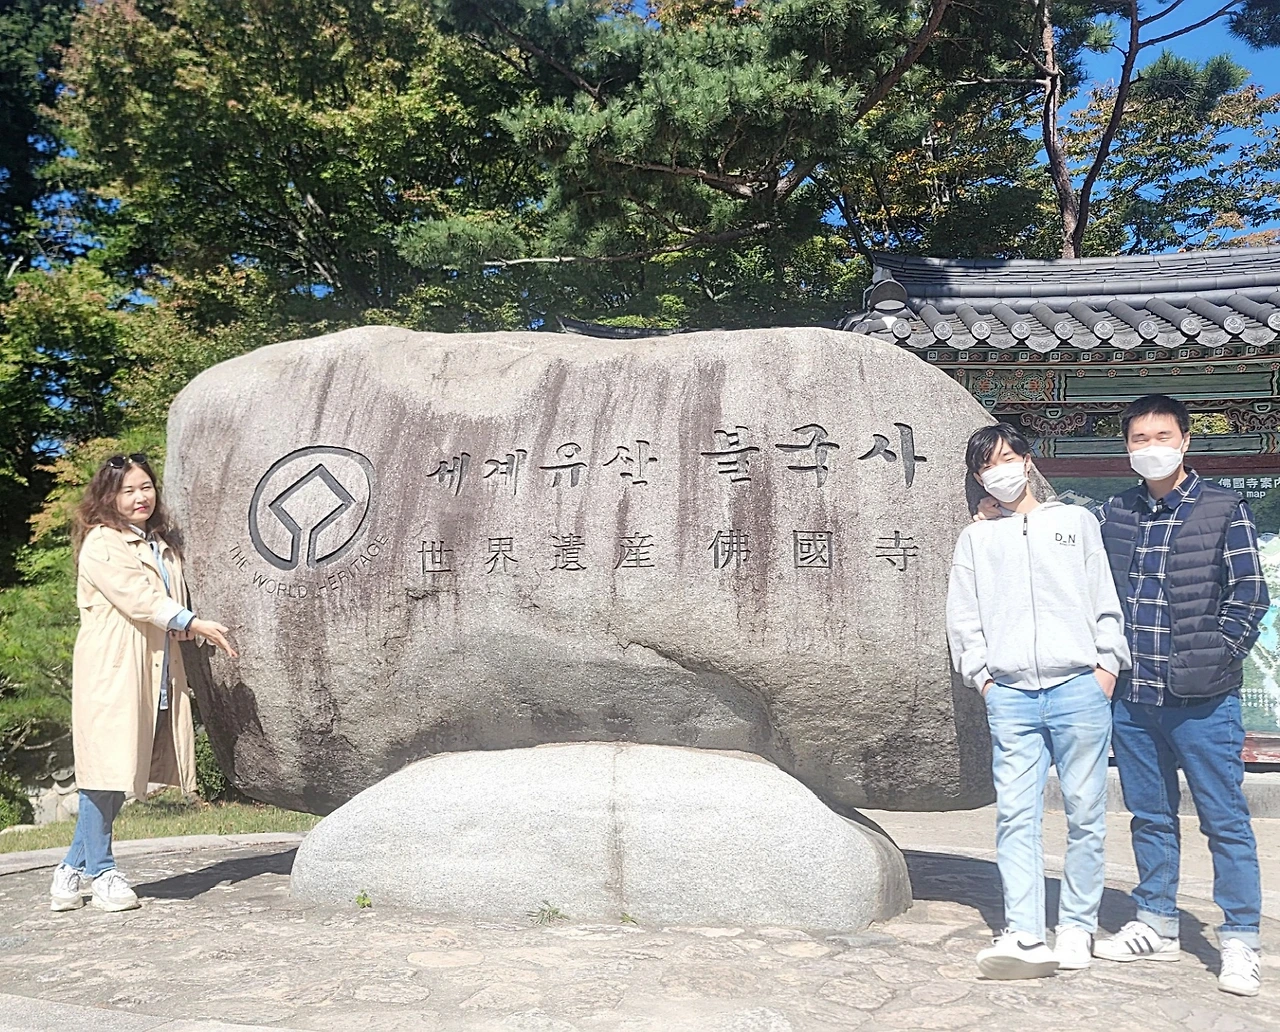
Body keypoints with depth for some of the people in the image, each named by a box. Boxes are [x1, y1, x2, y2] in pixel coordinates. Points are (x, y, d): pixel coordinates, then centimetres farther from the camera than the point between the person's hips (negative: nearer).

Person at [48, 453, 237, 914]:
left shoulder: (162, 545, 19)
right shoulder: (101, 543, -6)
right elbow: (138, 597, -18)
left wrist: (183, 626, 8)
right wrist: (196, 624, -24)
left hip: (154, 674, 7)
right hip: (110, 672, -7)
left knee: (123, 771, 8)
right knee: (107, 771, -5)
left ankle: (73, 868, 19)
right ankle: (101, 871, 8)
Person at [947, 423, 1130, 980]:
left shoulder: (1076, 521, 14)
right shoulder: (975, 539, 17)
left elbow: (1105, 599, 10)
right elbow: (963, 617, 14)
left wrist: (1107, 666, 1)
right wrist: (981, 674, 3)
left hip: (1079, 689, -1)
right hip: (1010, 695, 1)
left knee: (1085, 813, 2)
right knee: (1016, 815, -5)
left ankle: (1077, 926, 14)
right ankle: (1024, 937, -6)